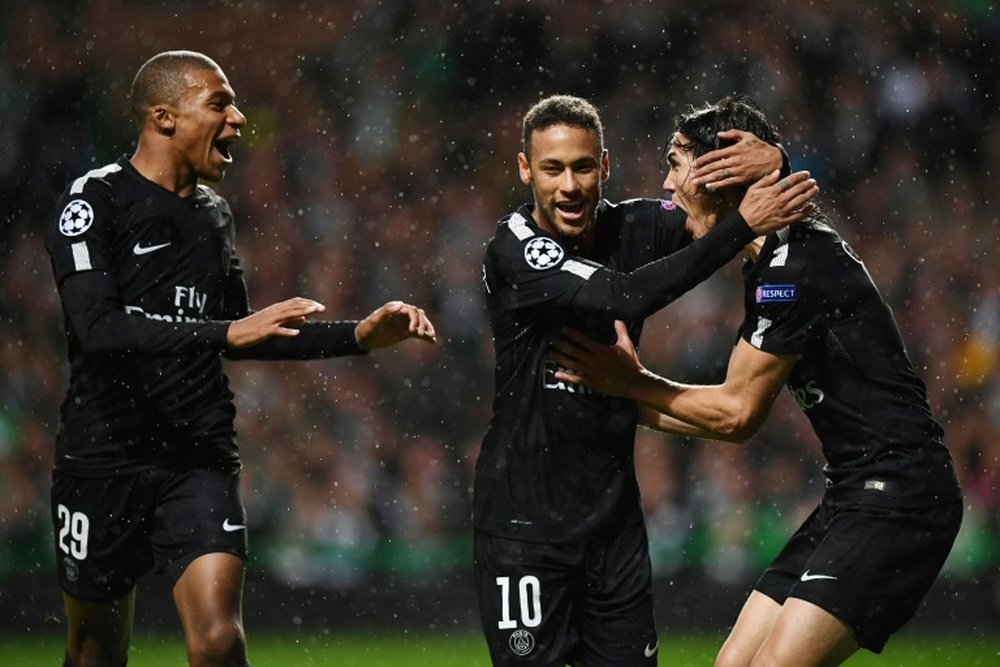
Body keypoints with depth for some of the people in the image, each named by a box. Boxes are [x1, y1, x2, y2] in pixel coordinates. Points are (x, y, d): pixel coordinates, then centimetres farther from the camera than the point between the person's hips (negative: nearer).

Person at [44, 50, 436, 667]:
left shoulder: (214, 213, 13)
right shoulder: (98, 200, -8)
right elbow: (98, 329, -22)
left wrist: (359, 336, 17)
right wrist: (226, 333, -29)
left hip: (200, 462, 4)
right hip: (104, 458, -4)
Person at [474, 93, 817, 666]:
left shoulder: (629, 227, 1)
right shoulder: (514, 249, -15)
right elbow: (625, 297, -28)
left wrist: (772, 162, -18)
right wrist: (742, 226, -30)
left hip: (614, 516, 5)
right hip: (522, 520, -5)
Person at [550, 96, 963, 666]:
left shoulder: (797, 264, -16)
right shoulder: (772, 262, 15)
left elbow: (737, 411, -12)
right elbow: (742, 415, 21)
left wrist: (632, 383, 0)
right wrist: (630, 404, 21)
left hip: (898, 496, -10)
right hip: (855, 496, 10)